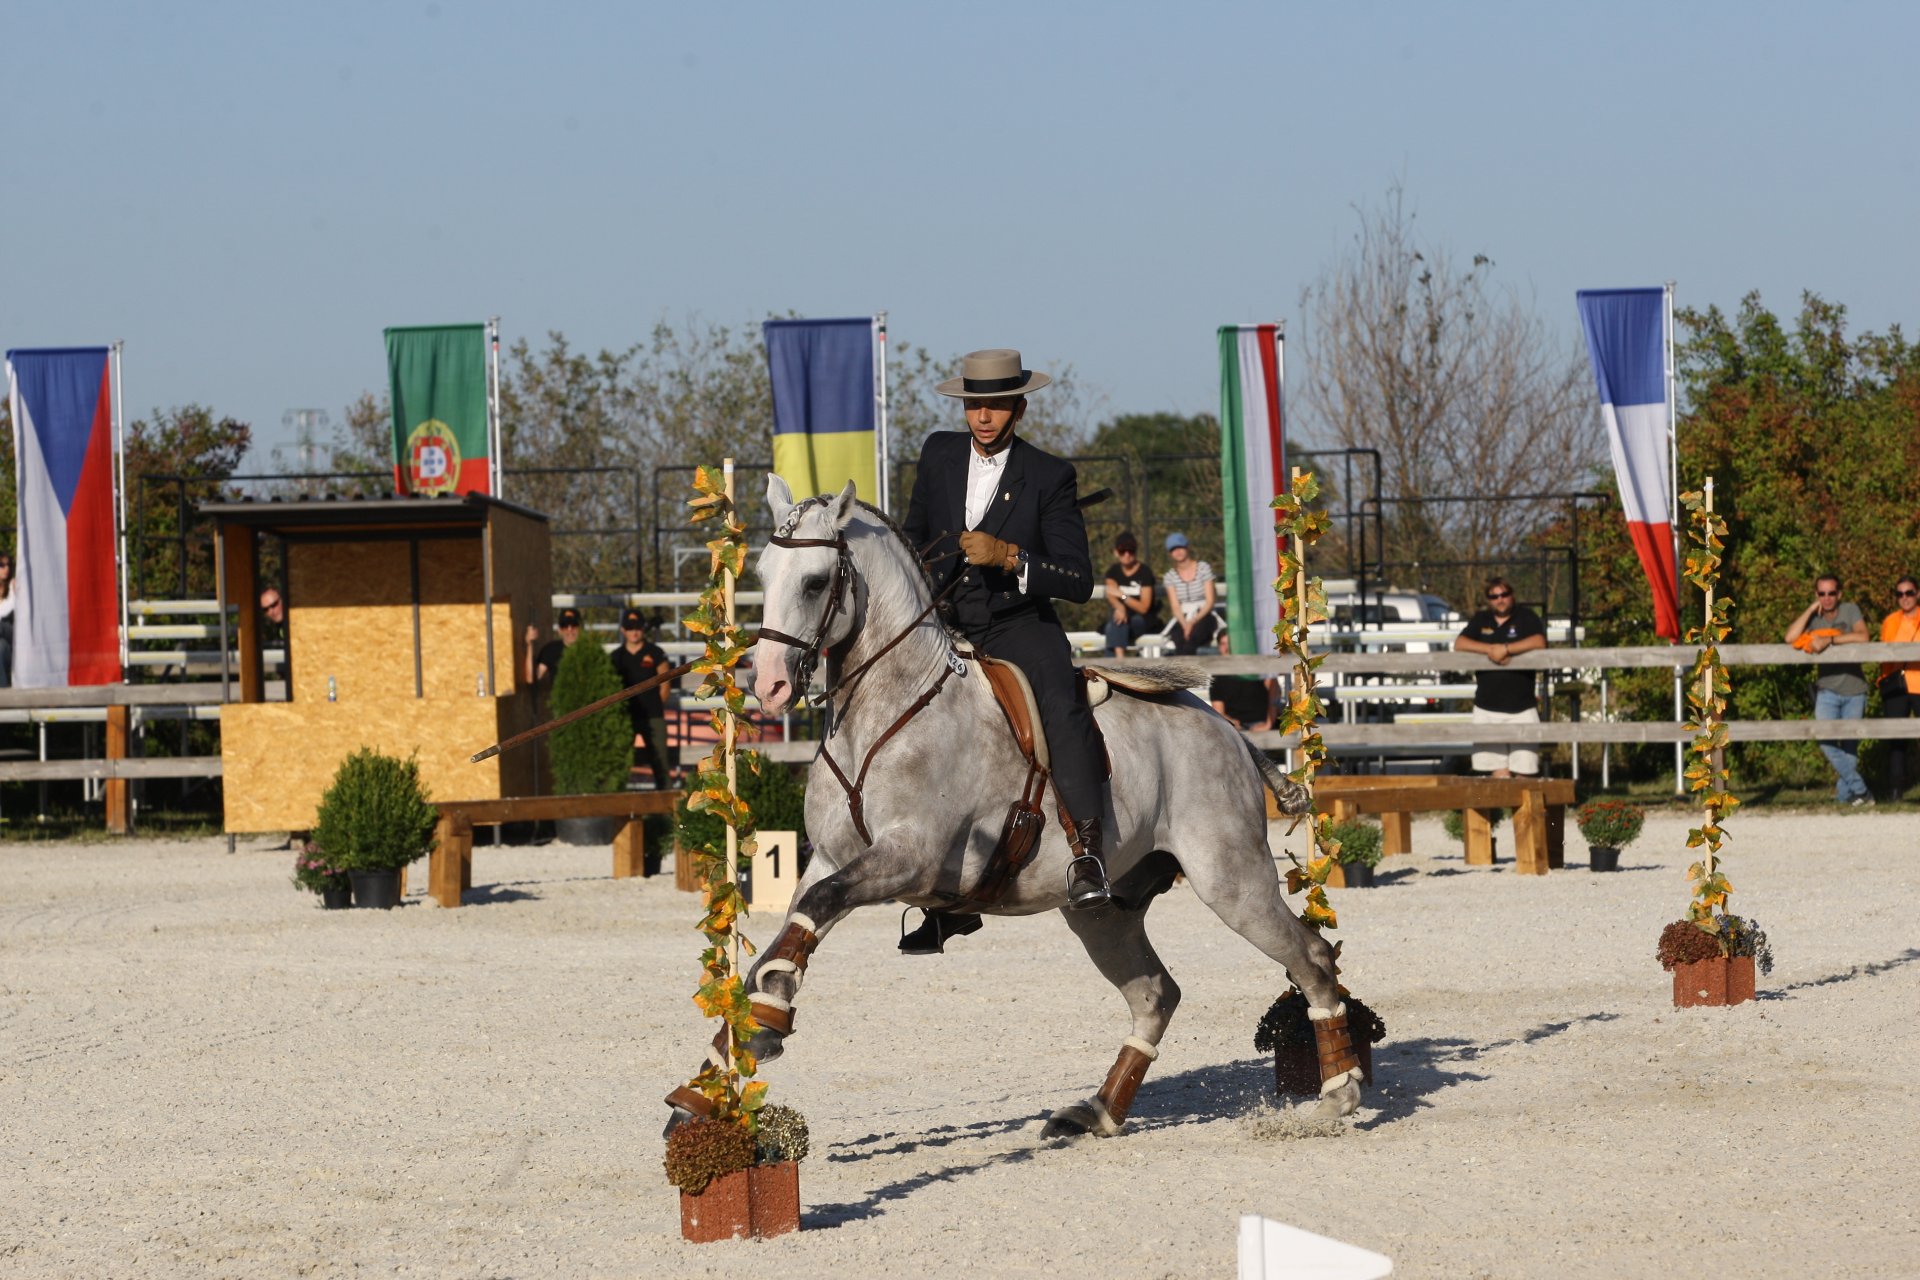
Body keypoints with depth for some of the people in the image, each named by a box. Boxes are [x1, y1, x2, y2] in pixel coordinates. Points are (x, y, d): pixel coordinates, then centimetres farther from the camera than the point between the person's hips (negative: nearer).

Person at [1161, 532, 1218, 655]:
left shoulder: (1203, 568, 2)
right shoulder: (1171, 576, 9)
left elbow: (1210, 601, -3)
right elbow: (1175, 606, 1)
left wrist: (1194, 621, -18)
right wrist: (1185, 624, -20)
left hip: (1204, 617, -2)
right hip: (1183, 620, 2)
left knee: (1192, 635, -37)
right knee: (1179, 638, -35)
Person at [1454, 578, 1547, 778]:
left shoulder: (1526, 617, 5)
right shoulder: (1480, 621, 16)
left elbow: (1539, 642, -13)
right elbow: (1459, 645, 2)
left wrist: (1505, 648, -18)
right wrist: (1490, 649, -12)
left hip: (1522, 708, -2)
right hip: (1488, 708, 2)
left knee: (1523, 772, -6)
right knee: (1500, 773, -6)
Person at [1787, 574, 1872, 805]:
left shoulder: (1850, 610, -3)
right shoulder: (1813, 617, 1)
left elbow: (1862, 637, -20)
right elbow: (1790, 637, -16)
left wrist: (1829, 639, -24)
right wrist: (1812, 608, -14)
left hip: (1854, 690, -1)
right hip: (1827, 690, 1)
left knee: (1848, 746, 4)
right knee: (1827, 742, -16)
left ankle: (1843, 796, 13)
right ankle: (1860, 790, -11)